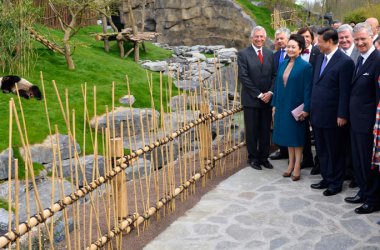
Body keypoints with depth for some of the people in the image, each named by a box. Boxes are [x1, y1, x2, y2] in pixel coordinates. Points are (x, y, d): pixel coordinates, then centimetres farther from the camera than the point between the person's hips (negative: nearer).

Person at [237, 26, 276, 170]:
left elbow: (274, 75, 8)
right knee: (252, 131, 5)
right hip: (251, 99, -4)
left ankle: (264, 157, 21)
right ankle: (253, 158, 17)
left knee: (266, 130, 9)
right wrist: (259, 94, -13)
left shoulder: (270, 54, 9)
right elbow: (243, 77, -11)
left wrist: (270, 92, -8)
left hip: (267, 98, 4)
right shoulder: (243, 54, -5)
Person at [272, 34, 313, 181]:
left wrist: (306, 109, -16)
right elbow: (278, 85, 11)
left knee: (297, 136, 4)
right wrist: (275, 104, 9)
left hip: (297, 107, -6)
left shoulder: (305, 66, -10)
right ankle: (291, 164, 24)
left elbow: (307, 90, -12)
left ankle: (297, 167, 14)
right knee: (287, 135, 13)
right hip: (283, 106, 6)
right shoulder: (283, 64, 8)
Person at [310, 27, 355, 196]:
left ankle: (335, 183, 21)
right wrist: (311, 108, 13)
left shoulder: (345, 62, -14)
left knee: (334, 151, 7)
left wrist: (342, 115, -16)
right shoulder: (320, 58, 10)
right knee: (321, 150, 17)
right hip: (317, 114, 8)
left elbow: (345, 91, -15)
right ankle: (326, 179, 31)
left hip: (332, 117, -7)